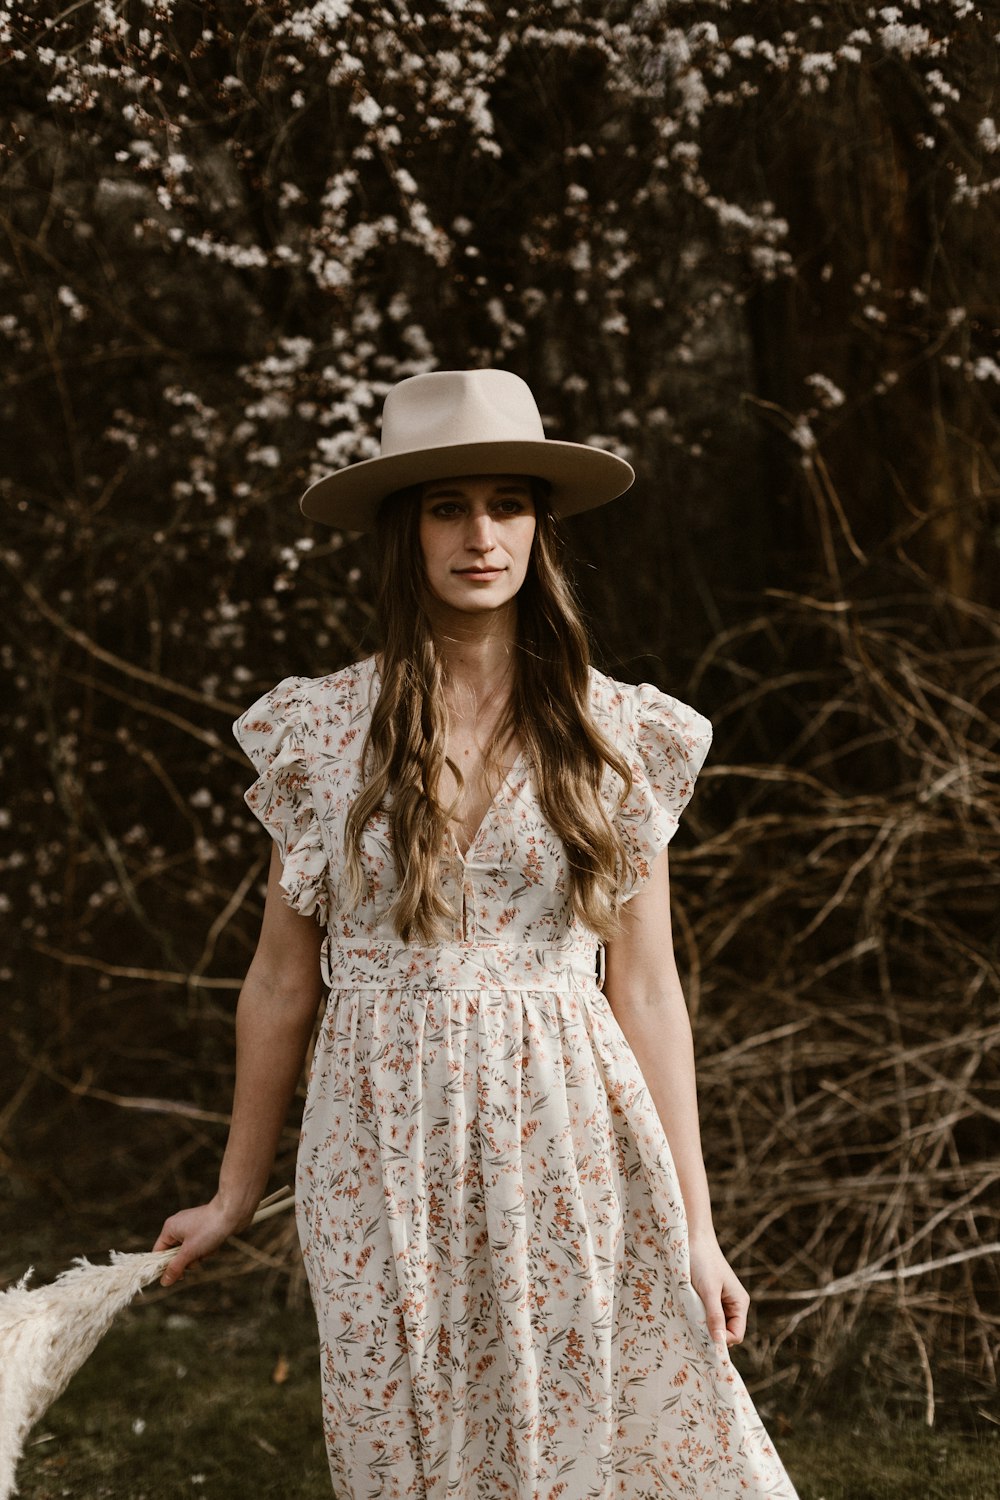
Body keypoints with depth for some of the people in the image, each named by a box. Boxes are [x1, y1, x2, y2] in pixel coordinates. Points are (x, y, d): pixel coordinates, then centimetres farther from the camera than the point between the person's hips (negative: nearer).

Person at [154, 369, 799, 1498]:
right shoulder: (323, 731, 1)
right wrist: (235, 1192, 14)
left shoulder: (618, 733, 1)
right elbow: (280, 982, 8)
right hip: (388, 1149, 0)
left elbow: (646, 990, 3)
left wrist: (693, 1225, 2)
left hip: (567, 1142, 0)